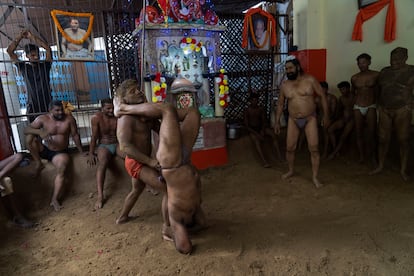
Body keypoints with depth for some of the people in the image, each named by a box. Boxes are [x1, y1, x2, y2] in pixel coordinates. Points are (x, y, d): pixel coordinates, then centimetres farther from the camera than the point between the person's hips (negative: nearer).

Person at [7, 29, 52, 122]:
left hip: (48, 105, 0)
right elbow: (10, 51, 0)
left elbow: (48, 48, -6)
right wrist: (20, 37, -2)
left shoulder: (44, 66, 5)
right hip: (32, 107, 0)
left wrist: (32, 36, -7)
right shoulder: (24, 67, 6)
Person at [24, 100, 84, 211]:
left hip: (60, 152, -1)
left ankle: (54, 199, -17)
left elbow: (75, 135, -2)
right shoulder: (42, 119, -9)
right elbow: (26, 130, -14)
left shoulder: (69, 119, -8)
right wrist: (40, 132, -35)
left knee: (62, 170, -28)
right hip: (44, 149, 1)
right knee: (30, 137, -25)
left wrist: (81, 151, -2)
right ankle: (38, 163, -8)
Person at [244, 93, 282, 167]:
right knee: (256, 140, -35)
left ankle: (278, 155, -28)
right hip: (252, 129, -4)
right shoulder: (247, 110, -9)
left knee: (273, 133, -26)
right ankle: (264, 161, -45)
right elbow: (246, 125, -12)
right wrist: (257, 134, -22)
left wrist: (262, 131, -17)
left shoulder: (261, 109, 2)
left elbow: (264, 121, 3)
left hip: (261, 127, 4)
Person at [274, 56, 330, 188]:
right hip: (293, 120, 3)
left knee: (314, 148, -7)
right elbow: (280, 104, 10)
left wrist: (326, 115, -5)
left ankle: (315, 177, 6)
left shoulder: (310, 80, -7)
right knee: (290, 147, 6)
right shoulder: (284, 85, 2)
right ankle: (290, 171, 30)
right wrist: (277, 122, 9)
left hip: (310, 119, -2)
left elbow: (322, 96, -2)